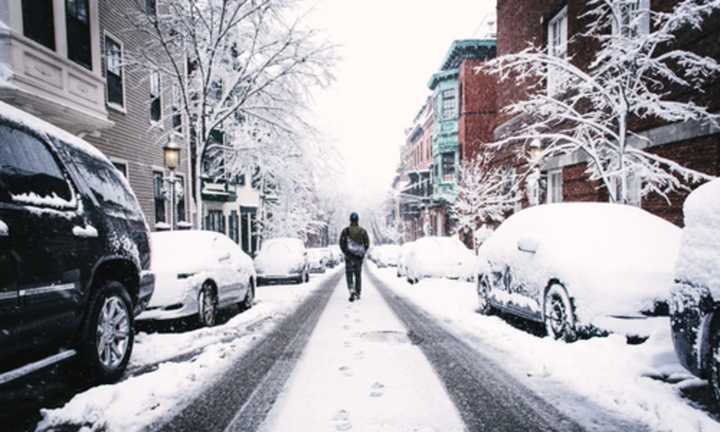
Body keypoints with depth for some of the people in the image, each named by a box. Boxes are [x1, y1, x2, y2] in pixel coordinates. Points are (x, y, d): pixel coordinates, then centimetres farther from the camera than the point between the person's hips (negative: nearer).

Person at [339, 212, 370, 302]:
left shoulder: (345, 231, -3)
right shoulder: (363, 231, 1)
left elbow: (342, 243, -4)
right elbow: (367, 244, 1)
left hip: (349, 255, -2)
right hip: (359, 256, 2)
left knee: (349, 274, 2)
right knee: (358, 275, 13)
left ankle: (352, 292, -18)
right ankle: (358, 294, 17)